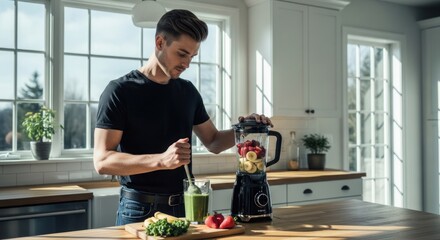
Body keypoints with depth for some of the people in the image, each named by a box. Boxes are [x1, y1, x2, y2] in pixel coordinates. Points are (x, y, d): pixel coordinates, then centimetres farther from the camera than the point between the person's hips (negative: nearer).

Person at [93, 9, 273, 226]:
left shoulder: (188, 91, 7)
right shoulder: (119, 91, -10)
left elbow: (213, 142, 16)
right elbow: (102, 161, -17)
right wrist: (161, 160, -30)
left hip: (185, 205, 5)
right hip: (140, 209, -5)